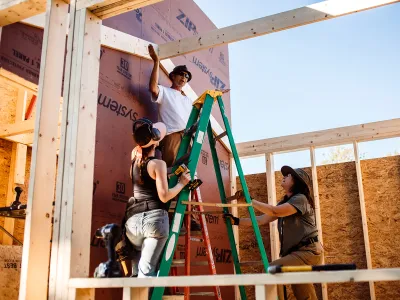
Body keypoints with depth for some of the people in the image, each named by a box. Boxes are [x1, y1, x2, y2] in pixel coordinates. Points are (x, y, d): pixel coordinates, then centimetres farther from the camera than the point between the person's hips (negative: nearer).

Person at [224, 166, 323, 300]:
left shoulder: (301, 199, -10)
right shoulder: (285, 203, 17)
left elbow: (275, 211, -24)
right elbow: (262, 219, 11)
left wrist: (250, 200, -19)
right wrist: (237, 221, 5)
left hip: (308, 252, -9)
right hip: (296, 252, 9)